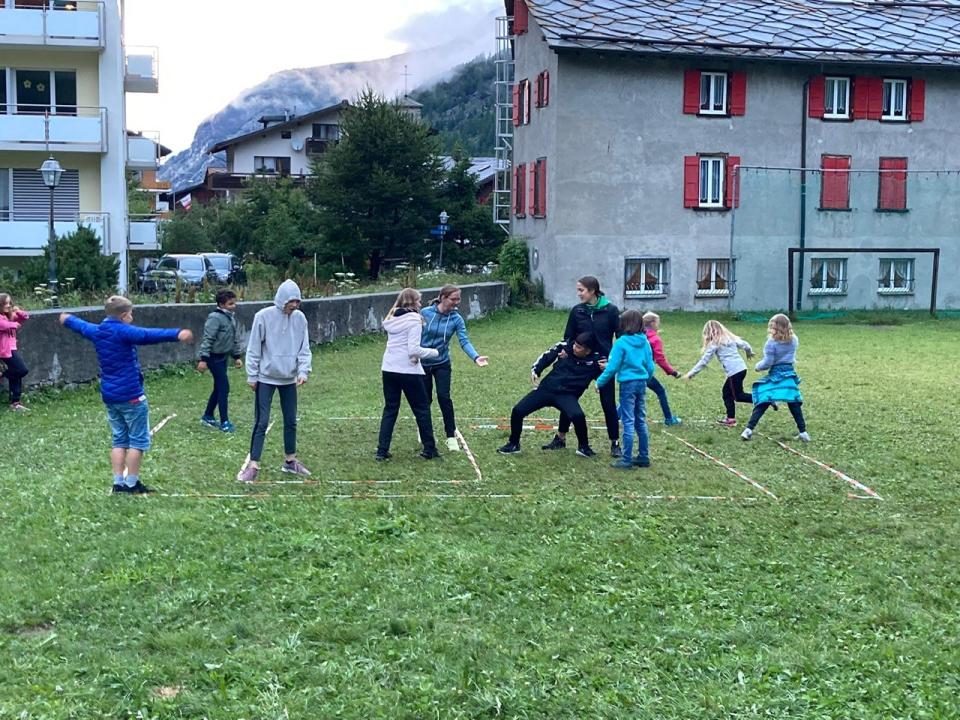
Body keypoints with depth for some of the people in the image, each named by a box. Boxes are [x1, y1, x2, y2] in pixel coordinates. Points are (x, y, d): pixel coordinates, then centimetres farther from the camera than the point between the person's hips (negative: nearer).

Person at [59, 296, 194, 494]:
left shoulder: (98, 331, 8)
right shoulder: (123, 332, -16)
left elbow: (81, 326, 30)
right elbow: (149, 335, -32)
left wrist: (68, 319, 53)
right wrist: (177, 334, -45)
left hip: (109, 395, 8)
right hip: (131, 396, -8)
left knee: (119, 440, 14)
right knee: (138, 440, 1)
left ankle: (118, 483, 11)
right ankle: (132, 483, 1)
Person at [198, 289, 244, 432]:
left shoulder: (232, 318, 9)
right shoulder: (215, 318, -18)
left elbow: (235, 339, 17)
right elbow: (207, 339, -20)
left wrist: (237, 356, 15)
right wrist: (203, 359, -23)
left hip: (223, 356, 9)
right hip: (214, 357, -9)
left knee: (219, 388, 15)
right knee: (224, 388, -8)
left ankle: (208, 416, 29)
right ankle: (224, 421, -2)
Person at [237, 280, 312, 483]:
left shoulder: (300, 318, -2)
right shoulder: (264, 317, -13)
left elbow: (304, 348, 2)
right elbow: (253, 349, -8)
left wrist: (303, 371, -11)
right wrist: (252, 376, -7)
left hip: (289, 379, 4)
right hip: (266, 378, -4)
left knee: (291, 421, 13)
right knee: (261, 422, -5)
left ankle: (290, 461, 27)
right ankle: (253, 465, 0)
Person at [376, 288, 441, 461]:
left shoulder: (392, 319, 9)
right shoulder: (414, 319, -11)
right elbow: (414, 350, -17)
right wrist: (434, 352, -4)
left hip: (389, 369, 6)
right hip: (408, 371, -6)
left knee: (390, 410, 11)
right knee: (422, 409, 8)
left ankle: (382, 451, 6)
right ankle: (429, 449, 15)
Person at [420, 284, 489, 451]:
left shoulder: (456, 319, -10)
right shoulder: (425, 313, -13)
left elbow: (464, 341, -19)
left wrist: (476, 357, -35)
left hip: (442, 364, 0)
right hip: (423, 363, 0)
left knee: (444, 397, -11)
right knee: (425, 399, 9)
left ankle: (451, 436, 0)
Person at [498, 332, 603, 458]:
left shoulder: (595, 360, -8)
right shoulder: (564, 346, -2)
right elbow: (545, 358, 11)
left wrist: (604, 370, -24)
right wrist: (535, 371, 3)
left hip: (567, 396, -3)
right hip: (546, 388, 3)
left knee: (578, 416, -33)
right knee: (517, 411, -8)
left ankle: (583, 446, -3)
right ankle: (513, 444, 18)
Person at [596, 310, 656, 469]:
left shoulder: (622, 342, -12)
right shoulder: (645, 342, 4)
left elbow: (612, 367, -12)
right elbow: (650, 366, 7)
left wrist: (600, 382, -1)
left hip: (628, 384, -6)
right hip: (642, 383, 6)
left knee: (628, 422, -3)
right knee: (641, 421, 13)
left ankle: (626, 460, 0)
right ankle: (644, 457, 19)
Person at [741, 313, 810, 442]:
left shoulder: (771, 342, -13)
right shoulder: (794, 340, 3)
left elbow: (768, 362, -13)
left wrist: (758, 366, 3)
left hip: (775, 375, -4)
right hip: (790, 374, 4)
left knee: (762, 404, -3)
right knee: (794, 405, 10)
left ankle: (749, 429, -10)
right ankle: (803, 432, 10)